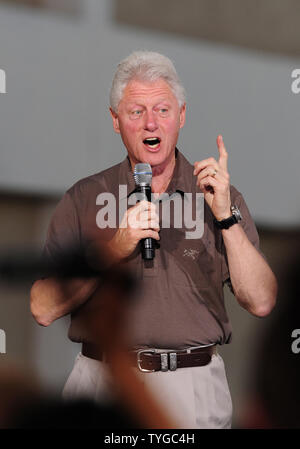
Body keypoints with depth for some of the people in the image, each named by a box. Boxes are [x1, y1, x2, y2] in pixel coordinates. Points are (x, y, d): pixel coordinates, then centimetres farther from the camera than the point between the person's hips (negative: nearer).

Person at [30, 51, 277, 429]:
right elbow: (43, 309, -5)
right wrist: (115, 251, -14)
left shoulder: (216, 195, 5)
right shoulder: (84, 198, 4)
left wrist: (226, 216, -14)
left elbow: (260, 303, -6)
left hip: (194, 388, 0)